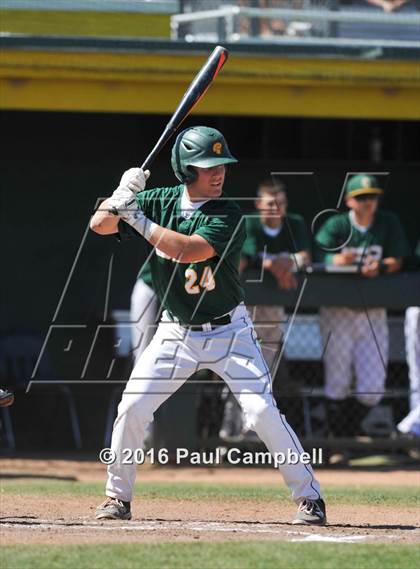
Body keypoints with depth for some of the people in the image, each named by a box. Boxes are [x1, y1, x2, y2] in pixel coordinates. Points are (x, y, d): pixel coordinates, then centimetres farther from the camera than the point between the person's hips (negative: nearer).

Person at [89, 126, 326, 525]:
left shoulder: (228, 215, -17)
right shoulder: (160, 202, -5)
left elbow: (188, 250, -31)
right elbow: (100, 225, -6)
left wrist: (138, 218, -29)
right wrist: (121, 195, -25)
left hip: (228, 331, -3)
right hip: (175, 333, 3)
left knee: (263, 412, -13)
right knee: (131, 408, -5)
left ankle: (309, 497, -3)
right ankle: (117, 497, 12)